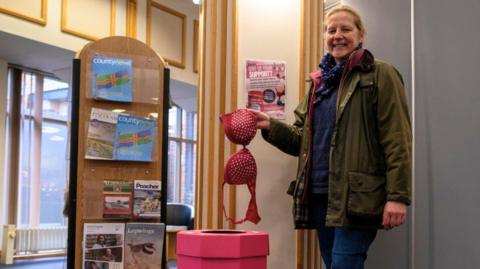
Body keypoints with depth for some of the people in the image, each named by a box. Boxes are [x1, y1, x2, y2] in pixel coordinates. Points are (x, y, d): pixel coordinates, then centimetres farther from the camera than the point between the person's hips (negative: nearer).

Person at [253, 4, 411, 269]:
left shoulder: (380, 76, -2)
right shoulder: (319, 82, 18)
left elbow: (396, 140, -10)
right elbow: (303, 138, 19)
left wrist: (397, 195, -17)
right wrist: (270, 126, 1)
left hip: (356, 196, -7)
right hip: (320, 194, 7)